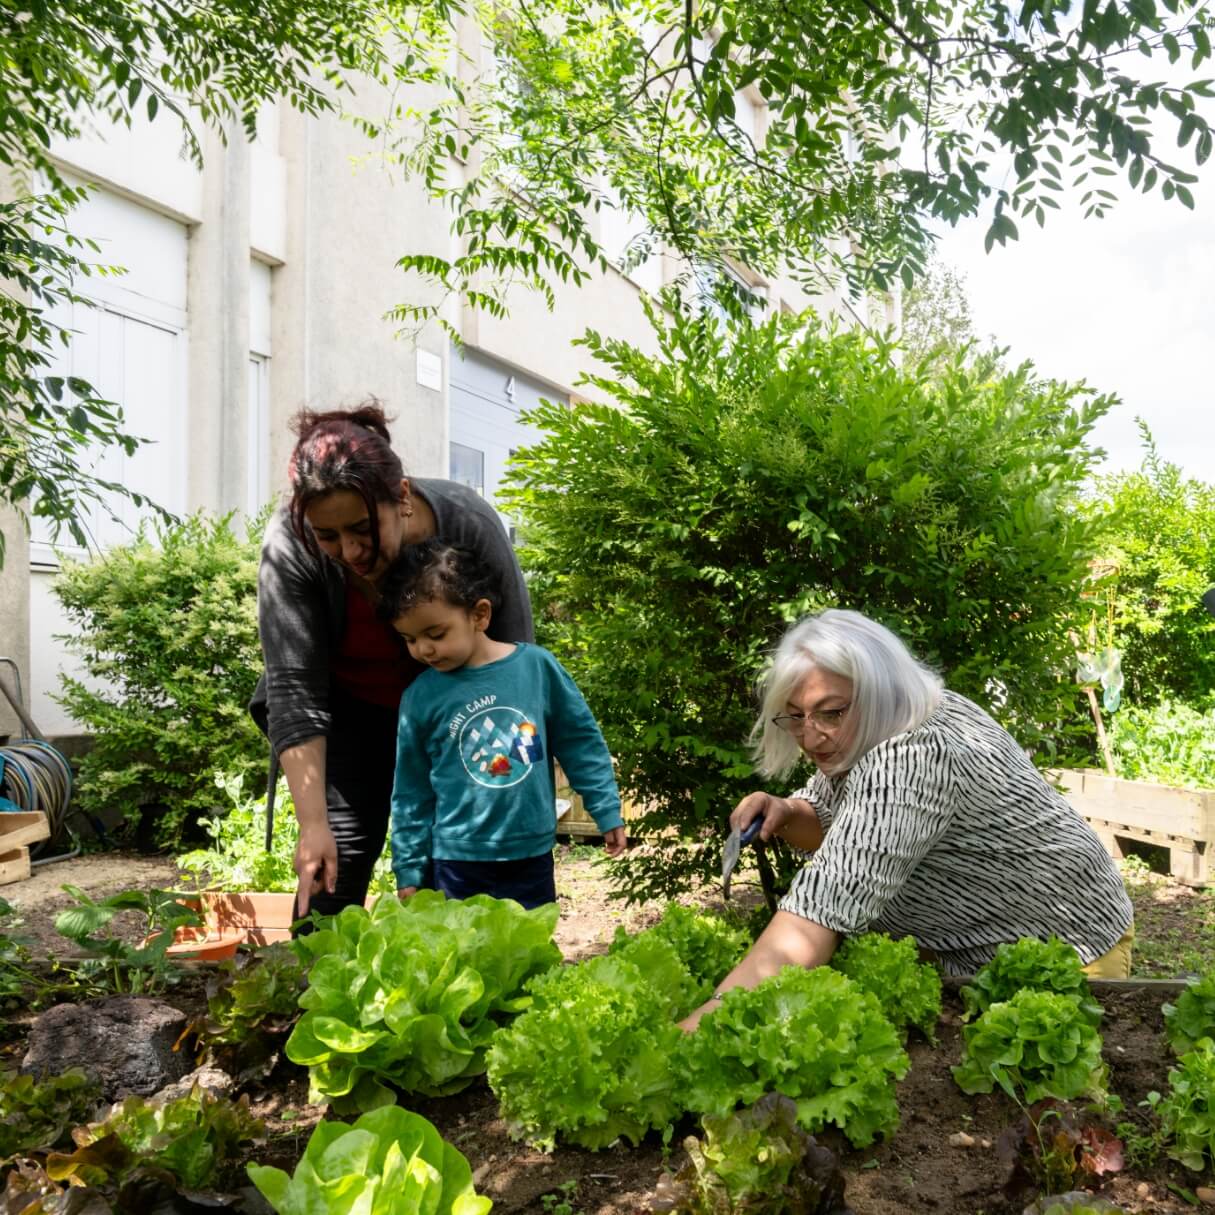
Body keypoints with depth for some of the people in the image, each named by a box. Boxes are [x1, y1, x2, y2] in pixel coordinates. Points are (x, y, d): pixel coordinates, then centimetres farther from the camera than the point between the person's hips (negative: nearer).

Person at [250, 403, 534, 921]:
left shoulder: (471, 526, -30)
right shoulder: (290, 544, -29)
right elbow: (294, 688, -26)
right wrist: (313, 824, -30)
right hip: (352, 707, 0)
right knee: (338, 851, -10)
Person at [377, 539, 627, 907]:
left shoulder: (537, 665, -7)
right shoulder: (421, 696, -6)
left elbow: (581, 744, 4)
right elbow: (411, 794, 3)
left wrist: (608, 813, 6)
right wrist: (409, 871, 4)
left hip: (532, 856, 1)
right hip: (458, 862, 0)